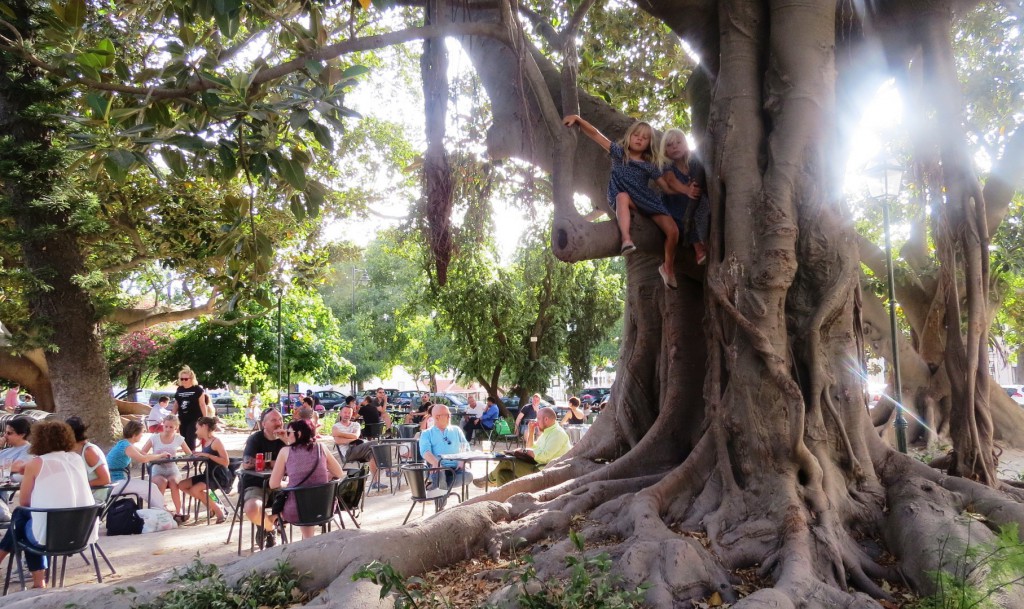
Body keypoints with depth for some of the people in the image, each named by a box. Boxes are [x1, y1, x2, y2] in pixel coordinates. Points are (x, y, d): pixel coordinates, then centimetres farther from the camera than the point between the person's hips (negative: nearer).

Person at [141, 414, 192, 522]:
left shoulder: (178, 438, 1)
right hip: (157, 469, -1)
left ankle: (178, 512, -26)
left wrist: (178, 451, -19)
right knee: (163, 482, -34)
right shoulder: (154, 438, -4)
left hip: (172, 469, 1)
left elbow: (190, 454, 4)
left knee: (173, 481, -33)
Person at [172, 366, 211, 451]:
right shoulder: (179, 390, 10)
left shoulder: (198, 389, -6)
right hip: (183, 420, 6)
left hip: (194, 419, -6)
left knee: (190, 440, -12)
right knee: (184, 441, 7)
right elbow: (176, 405, 17)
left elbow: (202, 404, -8)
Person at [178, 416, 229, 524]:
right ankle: (210, 503, 10)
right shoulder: (205, 442, 12)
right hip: (208, 474, 10)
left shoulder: (216, 441, -15)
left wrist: (207, 455, -24)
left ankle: (219, 511, -7)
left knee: (194, 490, -25)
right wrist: (199, 454, 3)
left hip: (219, 476, -10)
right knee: (182, 485, 7)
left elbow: (225, 461, -23)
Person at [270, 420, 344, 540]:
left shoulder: (286, 451, -1)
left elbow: (273, 484, -1)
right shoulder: (321, 448, 4)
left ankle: (307, 540, 41)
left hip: (296, 511, -2)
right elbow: (339, 474, 12)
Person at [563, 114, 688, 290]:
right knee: (623, 196, -41)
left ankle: (668, 268, 10)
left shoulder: (650, 165, 9)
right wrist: (577, 119, -12)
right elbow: (595, 134, -2)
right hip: (624, 200, -2)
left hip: (646, 201, 3)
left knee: (673, 230, -14)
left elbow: (668, 187, 9)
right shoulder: (619, 153, 4)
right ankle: (626, 239, -55)